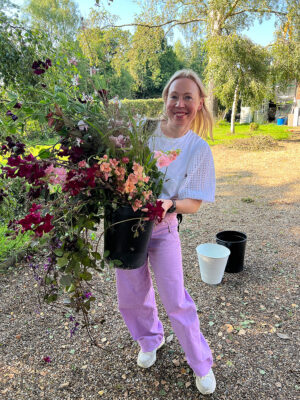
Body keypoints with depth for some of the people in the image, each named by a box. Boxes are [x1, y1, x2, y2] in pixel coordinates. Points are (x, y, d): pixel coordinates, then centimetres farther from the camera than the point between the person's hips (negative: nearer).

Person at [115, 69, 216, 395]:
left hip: (163, 228, -2)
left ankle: (201, 363, 32)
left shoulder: (199, 149, -8)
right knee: (131, 298, 15)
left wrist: (170, 204, -28)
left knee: (176, 301, 5)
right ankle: (150, 340, 47)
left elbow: (194, 204, -7)